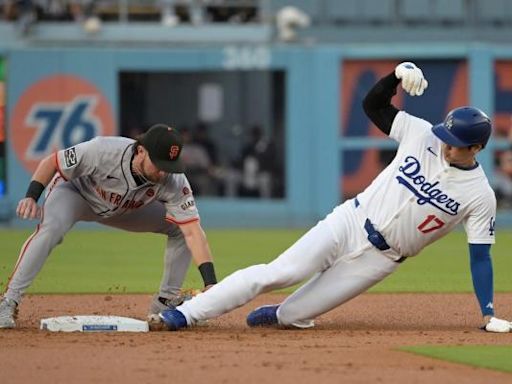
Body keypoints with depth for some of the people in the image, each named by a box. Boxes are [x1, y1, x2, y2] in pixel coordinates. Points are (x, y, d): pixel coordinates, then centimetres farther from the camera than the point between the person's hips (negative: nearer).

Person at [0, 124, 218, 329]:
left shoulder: (174, 182, -30)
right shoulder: (103, 152, -38)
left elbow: (193, 232, -33)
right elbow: (51, 162, -23)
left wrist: (210, 283, -42)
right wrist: (31, 197, -36)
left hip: (126, 210, 4)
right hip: (74, 191, -4)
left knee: (180, 229, -8)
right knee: (52, 228, -35)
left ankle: (165, 302, 3)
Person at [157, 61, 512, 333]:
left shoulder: (481, 196, -9)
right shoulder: (424, 135, -2)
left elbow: (480, 256, -6)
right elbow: (373, 105, 4)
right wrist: (398, 75, -15)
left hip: (380, 258, -1)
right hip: (350, 223, 1)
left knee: (292, 316, -9)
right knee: (277, 273, -16)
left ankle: (277, 316, 28)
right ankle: (185, 314, -13)